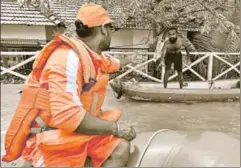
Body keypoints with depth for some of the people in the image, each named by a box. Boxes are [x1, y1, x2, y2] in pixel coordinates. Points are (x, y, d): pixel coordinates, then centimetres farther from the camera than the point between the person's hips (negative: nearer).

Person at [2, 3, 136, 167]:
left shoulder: (92, 54, 5)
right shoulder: (68, 55, -25)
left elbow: (110, 63, 31)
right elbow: (67, 115, -32)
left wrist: (127, 60, 51)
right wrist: (115, 127, -22)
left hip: (77, 126, 8)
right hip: (50, 136, -8)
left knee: (121, 146, -7)